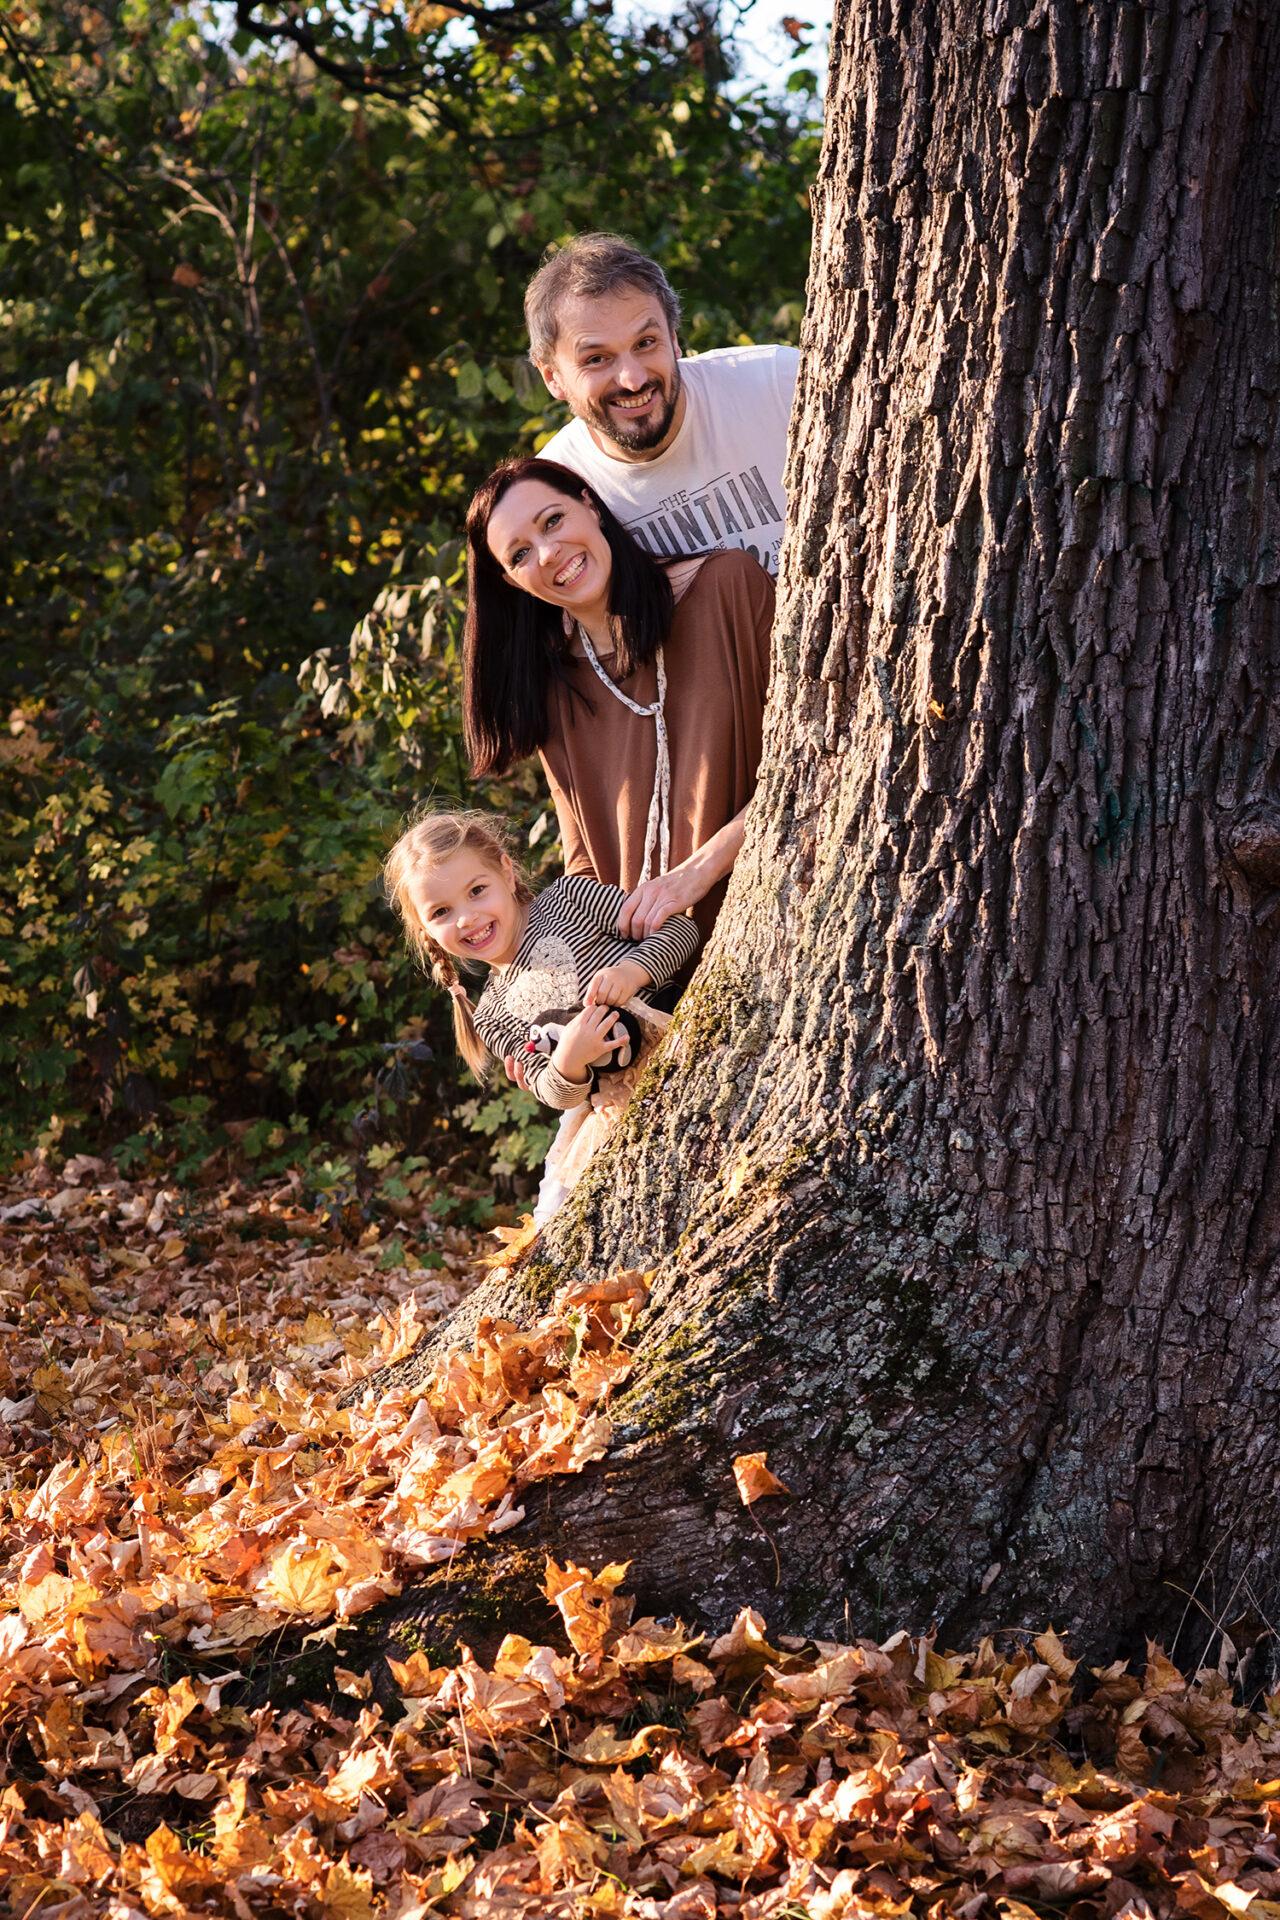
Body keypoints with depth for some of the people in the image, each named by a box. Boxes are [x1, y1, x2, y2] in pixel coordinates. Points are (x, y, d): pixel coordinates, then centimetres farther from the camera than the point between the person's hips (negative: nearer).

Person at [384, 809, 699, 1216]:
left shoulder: (569, 897, 2)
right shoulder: (492, 1019, 9)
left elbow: (681, 927, -1)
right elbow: (554, 1094, 2)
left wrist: (632, 970, -20)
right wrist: (568, 1064, -20)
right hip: (614, 1115, 4)